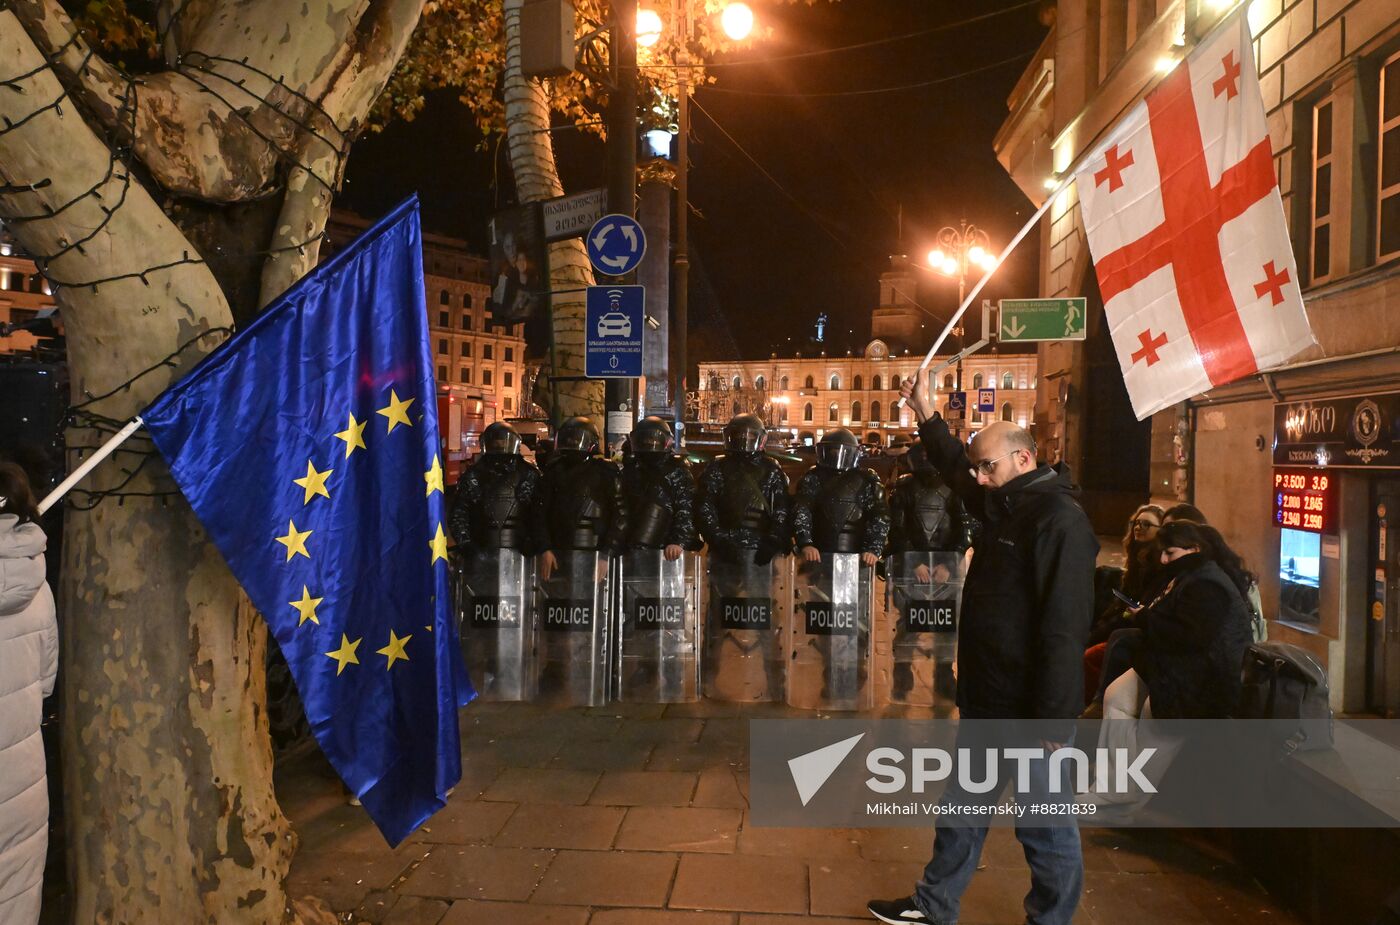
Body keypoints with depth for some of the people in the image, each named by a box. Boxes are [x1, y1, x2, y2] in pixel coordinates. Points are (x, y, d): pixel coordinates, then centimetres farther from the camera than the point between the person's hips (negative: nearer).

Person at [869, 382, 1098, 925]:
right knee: (963, 808, 21)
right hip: (987, 701, 10)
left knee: (1046, 826, 8)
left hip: (1030, 713, -10)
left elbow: (1064, 627, -24)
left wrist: (1051, 720, -24)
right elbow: (954, 467, 30)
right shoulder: (1006, 504, 9)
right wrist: (925, 414, 26)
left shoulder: (1059, 519, -20)